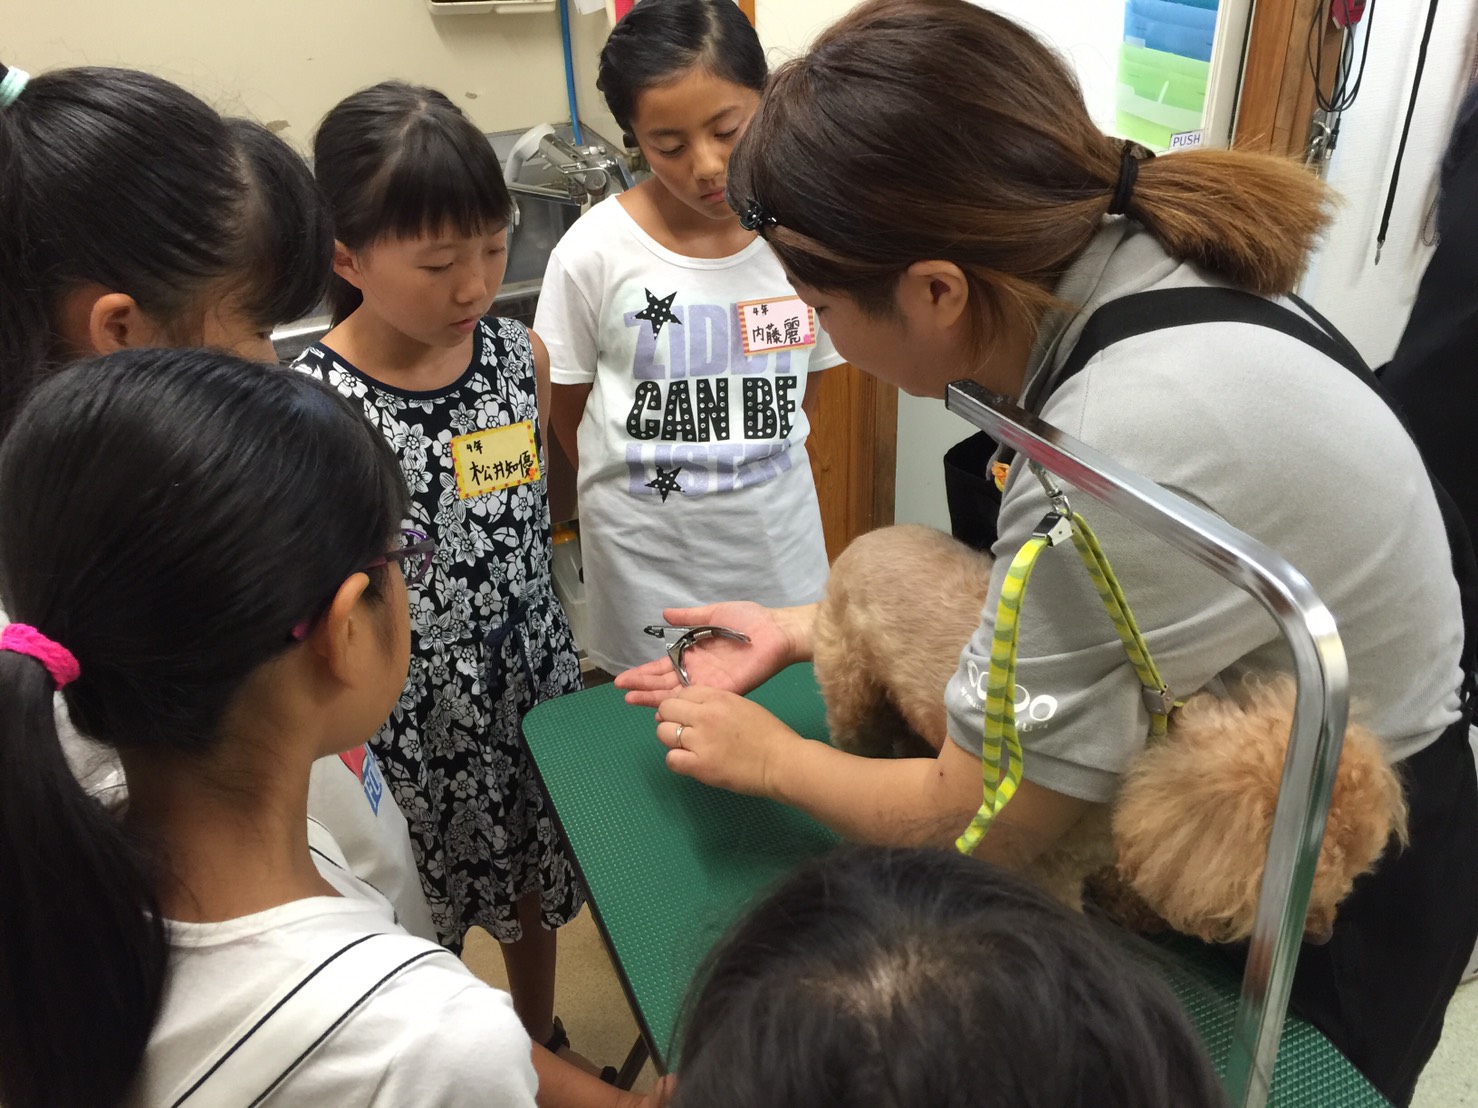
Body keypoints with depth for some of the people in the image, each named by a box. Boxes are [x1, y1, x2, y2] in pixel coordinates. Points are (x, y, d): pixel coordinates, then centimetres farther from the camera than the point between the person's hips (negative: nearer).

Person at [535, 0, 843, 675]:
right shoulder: (594, 252, -14)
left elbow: (806, 391, 6)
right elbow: (568, 413, -1)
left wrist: (748, 474, 4)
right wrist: (640, 486, 4)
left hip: (780, 540, 2)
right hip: (644, 558, -1)